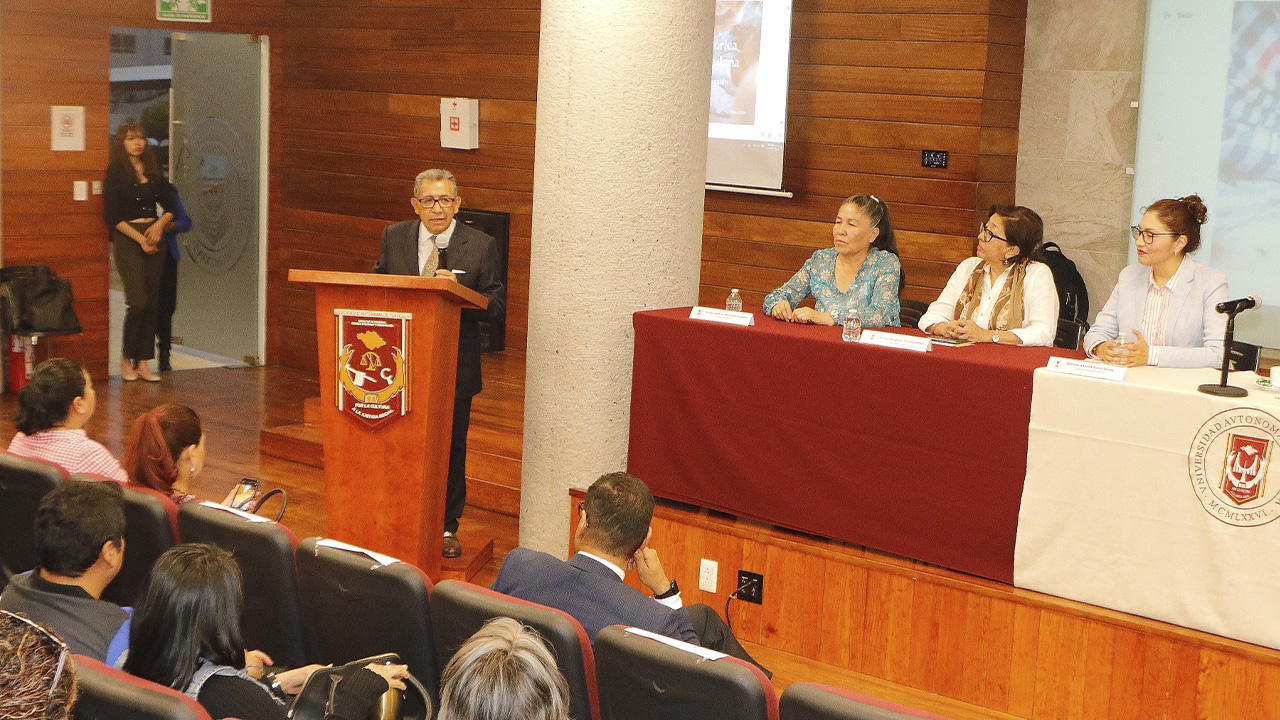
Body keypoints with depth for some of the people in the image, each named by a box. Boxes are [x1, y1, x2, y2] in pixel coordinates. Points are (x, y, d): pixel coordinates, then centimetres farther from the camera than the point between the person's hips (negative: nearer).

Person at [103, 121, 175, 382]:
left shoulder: (153, 172, 13)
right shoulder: (115, 173, -3)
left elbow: (170, 207, 15)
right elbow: (112, 216, -8)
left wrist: (160, 224, -6)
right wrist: (140, 239, -13)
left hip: (153, 237, 5)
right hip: (127, 240, -5)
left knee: (152, 302, 2)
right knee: (138, 302, -13)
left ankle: (143, 363, 8)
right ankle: (127, 358, 7)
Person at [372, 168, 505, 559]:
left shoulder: (481, 246, -4)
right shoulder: (393, 238, 5)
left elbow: (497, 307, -6)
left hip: (455, 368, -2)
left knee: (451, 446, 8)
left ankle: (447, 526, 22)